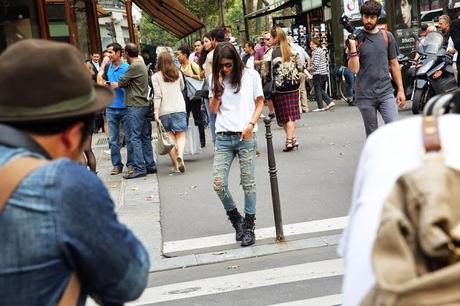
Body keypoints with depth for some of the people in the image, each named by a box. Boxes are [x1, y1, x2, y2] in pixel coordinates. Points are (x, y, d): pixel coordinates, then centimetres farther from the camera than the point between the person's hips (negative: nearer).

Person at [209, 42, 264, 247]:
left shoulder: (251, 75, 2)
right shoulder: (216, 79, 9)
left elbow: (260, 103, 6)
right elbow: (213, 109, 6)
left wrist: (251, 124, -8)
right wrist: (218, 87, -6)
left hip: (245, 136, -2)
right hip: (223, 137, 2)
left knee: (248, 183, 2)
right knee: (219, 184, -6)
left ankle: (248, 227, 13)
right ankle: (236, 220, 17)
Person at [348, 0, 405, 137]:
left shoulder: (387, 36, 7)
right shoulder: (356, 38, 1)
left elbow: (394, 64, 12)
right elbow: (354, 69, -6)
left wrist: (401, 89, 8)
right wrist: (353, 47, -17)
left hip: (386, 93, 1)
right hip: (365, 95, -1)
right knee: (372, 136, 6)